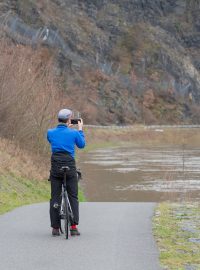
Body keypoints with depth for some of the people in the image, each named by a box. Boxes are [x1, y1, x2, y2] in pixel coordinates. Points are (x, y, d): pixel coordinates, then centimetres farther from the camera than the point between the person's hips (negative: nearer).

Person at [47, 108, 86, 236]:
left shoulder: (50, 132, 2)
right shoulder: (73, 133, -5)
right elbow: (82, 144, 13)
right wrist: (80, 129, 21)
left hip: (55, 167, 2)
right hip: (70, 167, -2)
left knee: (55, 197, 6)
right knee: (73, 197, 7)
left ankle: (55, 228, 5)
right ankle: (74, 227, 0)